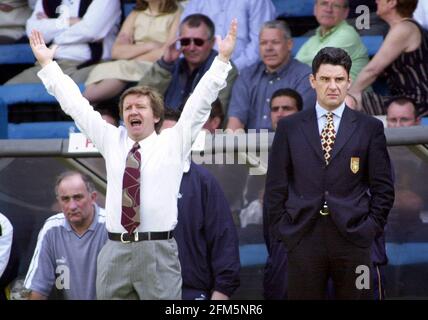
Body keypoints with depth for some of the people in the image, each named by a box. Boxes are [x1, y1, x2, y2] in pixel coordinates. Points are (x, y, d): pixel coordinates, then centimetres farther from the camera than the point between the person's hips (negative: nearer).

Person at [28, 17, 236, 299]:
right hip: (115, 251, 3)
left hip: (159, 252, -3)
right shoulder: (111, 141, 14)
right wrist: (47, 64, 19)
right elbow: (76, 104, 17)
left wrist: (222, 60, -5)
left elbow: (200, 101, 1)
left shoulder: (174, 142, 6)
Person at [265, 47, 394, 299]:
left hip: (353, 238, 0)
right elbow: (276, 185, 9)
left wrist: (371, 228, -1)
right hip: (302, 238, 1)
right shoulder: (290, 127, 8)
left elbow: (383, 187, 7)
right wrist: (281, 229, 2)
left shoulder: (370, 128, 5)